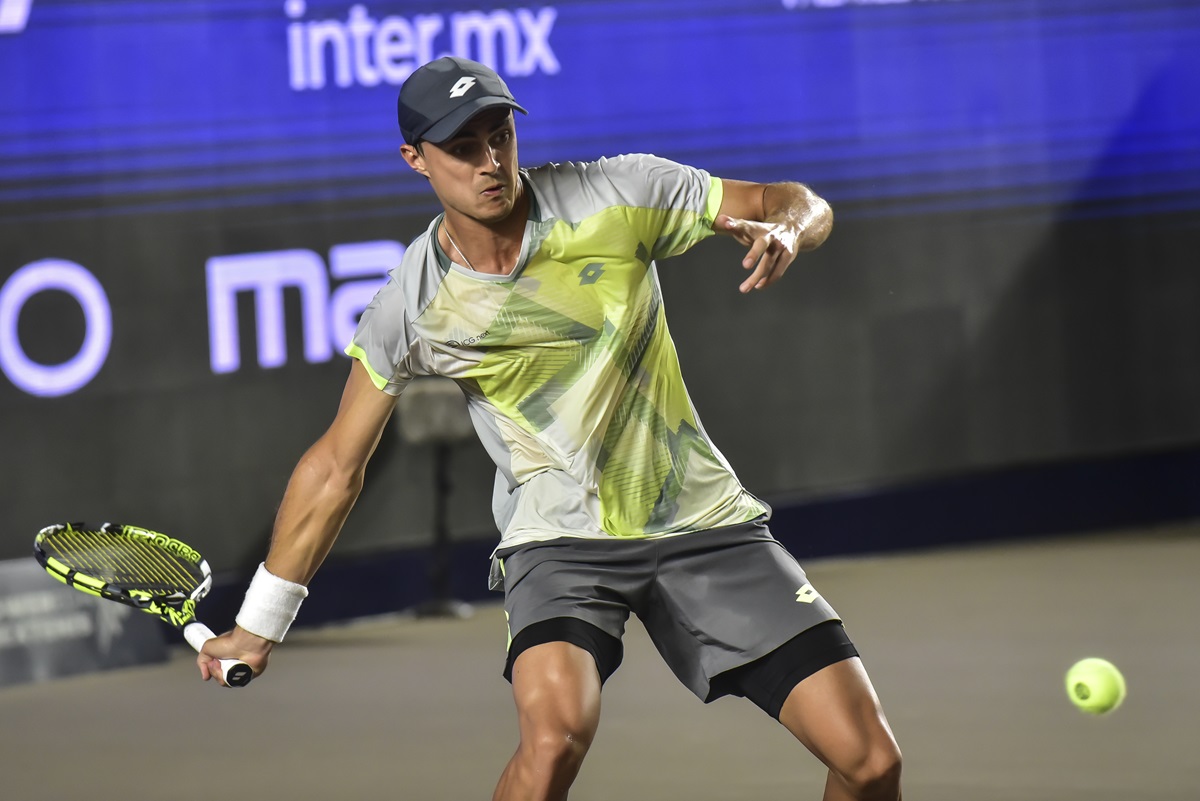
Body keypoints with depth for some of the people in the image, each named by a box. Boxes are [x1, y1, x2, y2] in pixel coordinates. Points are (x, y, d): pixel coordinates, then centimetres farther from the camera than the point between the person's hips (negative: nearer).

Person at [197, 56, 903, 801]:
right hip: (560, 538, -1)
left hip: (702, 519, 2)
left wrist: (784, 231, -24)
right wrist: (259, 625, 7)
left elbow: (798, 203, 1)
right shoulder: (413, 308, -7)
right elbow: (337, 466, 3)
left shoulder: (618, 196, -8)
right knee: (558, 727, -33)